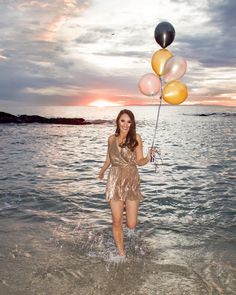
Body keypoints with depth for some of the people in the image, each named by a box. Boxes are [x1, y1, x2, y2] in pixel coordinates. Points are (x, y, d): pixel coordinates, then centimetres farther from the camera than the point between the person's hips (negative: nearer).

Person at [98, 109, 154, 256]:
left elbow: (139, 161, -5)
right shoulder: (112, 139, 4)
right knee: (117, 222, -1)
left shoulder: (136, 138, -4)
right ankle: (122, 253, 21)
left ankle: (127, 207, 37)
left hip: (132, 182, -1)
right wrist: (102, 172, 35)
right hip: (115, 183, 1)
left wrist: (148, 157, -26)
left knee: (131, 225, 1)